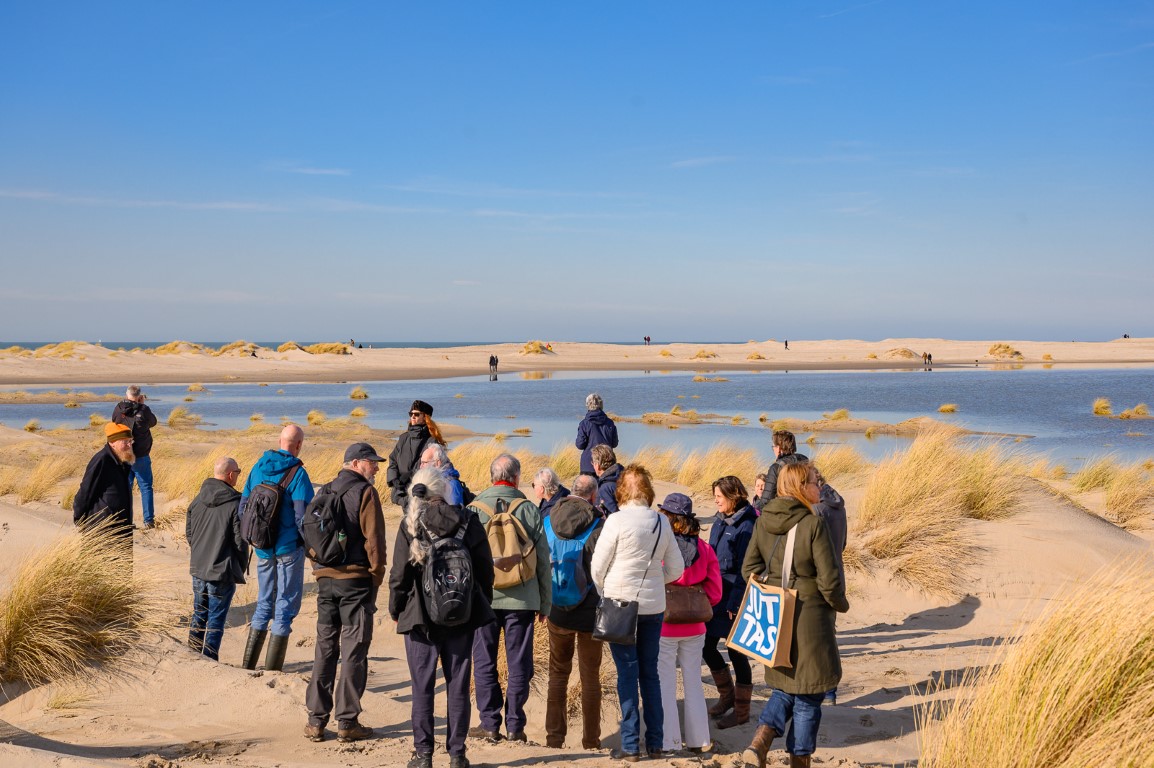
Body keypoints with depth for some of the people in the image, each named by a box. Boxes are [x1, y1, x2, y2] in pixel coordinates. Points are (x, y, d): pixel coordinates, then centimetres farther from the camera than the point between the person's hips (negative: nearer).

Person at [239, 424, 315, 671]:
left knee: (264, 602, 18)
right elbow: (303, 516, -18)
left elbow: (243, 508, 8)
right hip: (289, 548, -5)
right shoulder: (297, 473, -14)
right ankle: (272, 669, 3)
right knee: (286, 604, 3)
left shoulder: (258, 468, 4)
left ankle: (248, 664, 19)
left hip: (263, 549, 6)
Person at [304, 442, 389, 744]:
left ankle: (316, 720, 11)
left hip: (325, 578, 6)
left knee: (324, 649, 11)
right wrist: (377, 575, -2)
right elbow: (374, 538, -12)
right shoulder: (364, 492, -8)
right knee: (354, 651, 0)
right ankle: (347, 722, 1)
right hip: (356, 579, -6)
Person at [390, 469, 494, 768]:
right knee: (458, 685, 8)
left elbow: (400, 573, -8)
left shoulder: (410, 525, -9)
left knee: (422, 686, 6)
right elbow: (485, 568, 2)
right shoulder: (468, 521, -3)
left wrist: (395, 609, 6)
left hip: (421, 616, -2)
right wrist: (483, 603, 16)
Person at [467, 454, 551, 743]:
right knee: (519, 663, 8)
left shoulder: (474, 509, -3)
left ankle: (490, 724, 11)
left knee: (485, 662, 9)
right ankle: (515, 725, 10)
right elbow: (543, 559, 2)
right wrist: (545, 602, 11)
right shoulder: (529, 509, -2)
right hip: (522, 599, 0)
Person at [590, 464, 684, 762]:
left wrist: (599, 596, 8)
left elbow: (598, 565, -7)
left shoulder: (617, 520, -11)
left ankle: (631, 746, 2)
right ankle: (655, 741, 17)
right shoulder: (662, 522, 3)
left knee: (627, 674, 0)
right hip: (653, 606, 4)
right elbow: (676, 568, 9)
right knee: (650, 673, 13)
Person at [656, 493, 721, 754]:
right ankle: (698, 740, 22)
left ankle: (668, 742, 9)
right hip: (693, 629, 4)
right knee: (693, 683, 15)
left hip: (663, 627, -4)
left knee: (665, 685, 6)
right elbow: (714, 592, -2)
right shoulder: (704, 549, -3)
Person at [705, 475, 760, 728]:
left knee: (736, 652, 2)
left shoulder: (746, 526, -16)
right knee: (706, 645, 12)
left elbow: (744, 571, -17)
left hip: (735, 601, -8)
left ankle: (741, 710, 15)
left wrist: (734, 605, -19)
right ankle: (727, 695, 32)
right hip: (715, 596, 8)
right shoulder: (719, 522, 9)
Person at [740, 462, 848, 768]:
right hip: (810, 617, -5)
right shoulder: (813, 524, -16)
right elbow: (829, 579, -15)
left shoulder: (763, 522, 1)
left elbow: (749, 568, 6)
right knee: (807, 697, 9)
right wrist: (840, 604, 3)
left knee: (783, 690, 18)